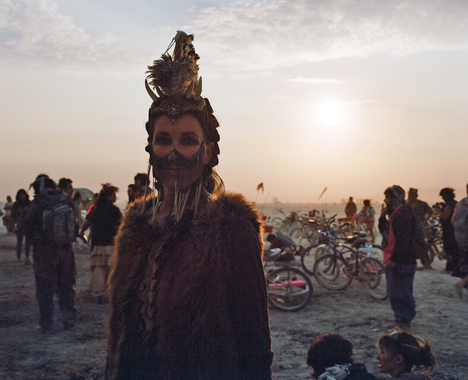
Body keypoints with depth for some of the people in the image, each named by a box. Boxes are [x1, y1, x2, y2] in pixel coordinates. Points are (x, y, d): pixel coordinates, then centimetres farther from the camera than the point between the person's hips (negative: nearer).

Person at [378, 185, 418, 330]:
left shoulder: (403, 214, -17)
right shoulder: (394, 214, 16)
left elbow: (403, 239, -23)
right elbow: (384, 231, 21)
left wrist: (393, 258, -23)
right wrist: (383, 216, 7)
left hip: (401, 262, -11)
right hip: (392, 260, 11)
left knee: (401, 293, -3)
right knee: (393, 293, 16)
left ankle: (404, 322, 5)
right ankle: (400, 319, 26)